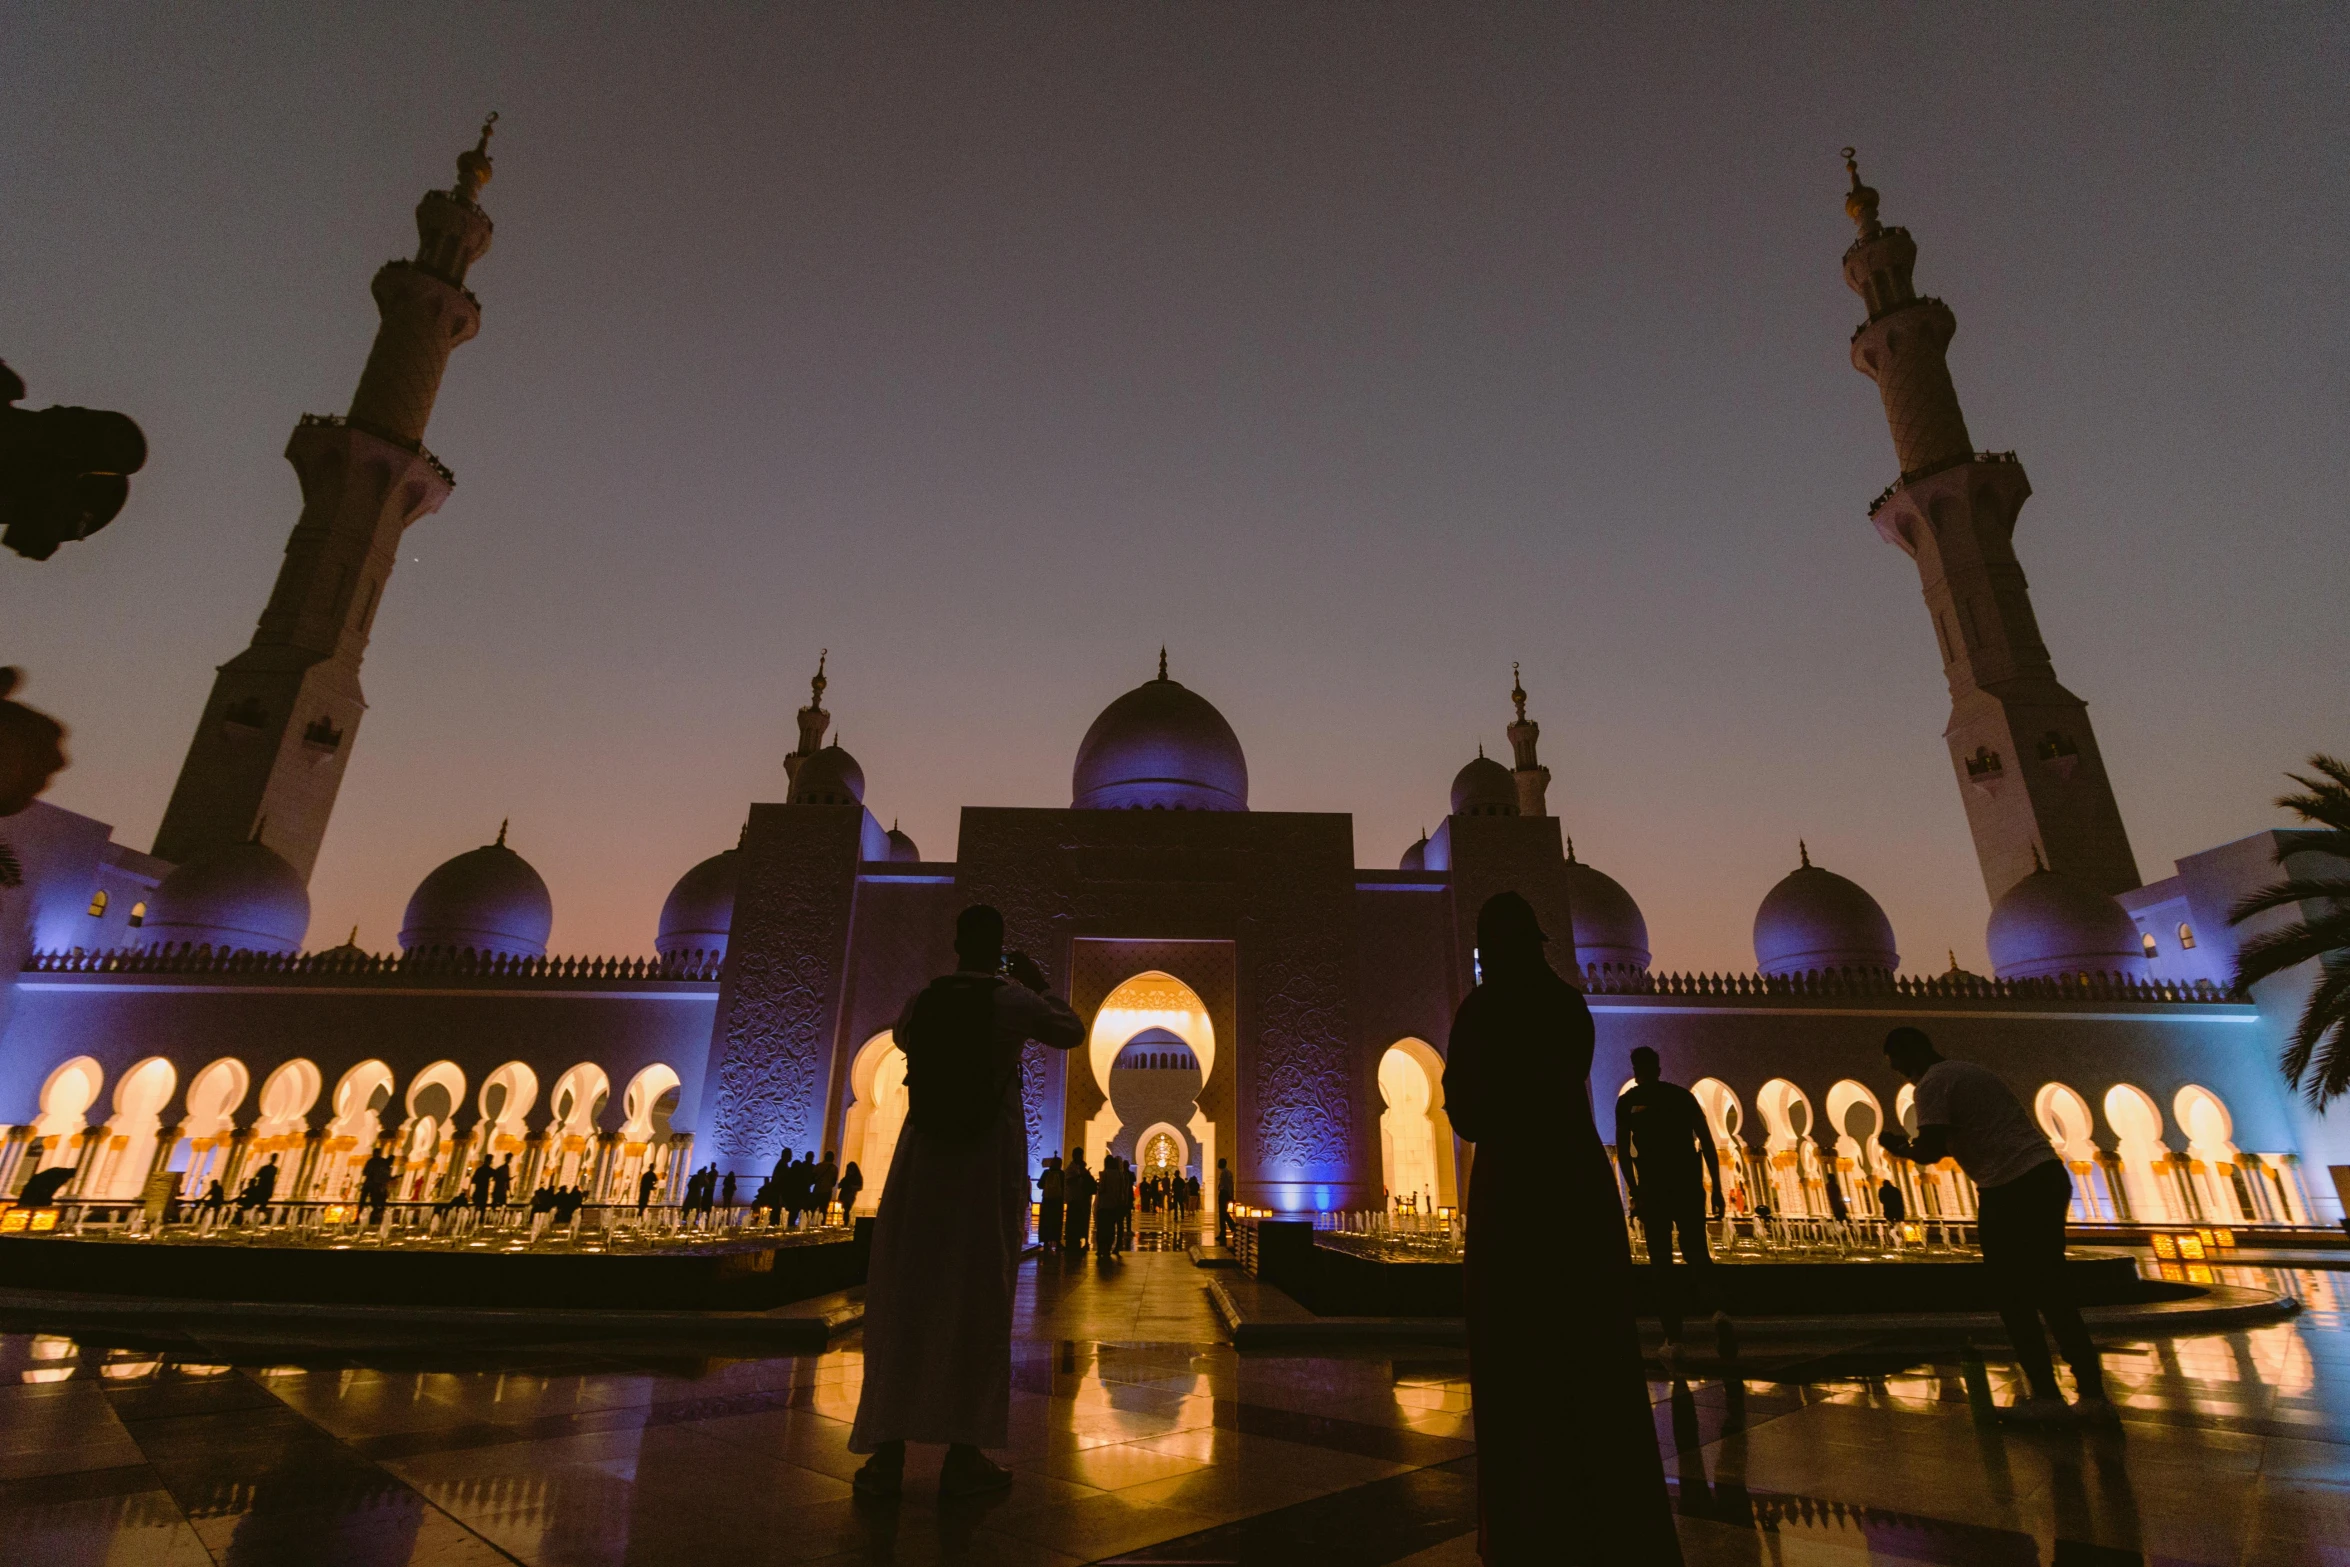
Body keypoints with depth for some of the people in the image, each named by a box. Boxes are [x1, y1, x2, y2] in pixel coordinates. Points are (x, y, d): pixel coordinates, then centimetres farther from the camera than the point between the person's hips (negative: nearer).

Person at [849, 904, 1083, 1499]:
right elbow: (1073, 1032, 8)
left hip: (922, 1157, 3)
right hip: (991, 1157, -3)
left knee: (903, 1292, 8)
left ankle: (888, 1450, 12)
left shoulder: (924, 999, 3)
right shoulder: (1012, 999, -6)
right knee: (978, 1298, 5)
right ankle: (964, 1453, 10)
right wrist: (1039, 985, 17)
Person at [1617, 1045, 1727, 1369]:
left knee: (1662, 1264, 6)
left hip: (1653, 1188, -2)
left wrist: (1634, 1191, -2)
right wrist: (1716, 1187, 7)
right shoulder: (1683, 1095, 12)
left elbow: (1623, 1149, -5)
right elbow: (1707, 1143, 6)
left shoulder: (1628, 1101, 5)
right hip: (1689, 1185, 2)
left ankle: (1674, 1342, -2)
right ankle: (1716, 1309, -13)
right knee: (1696, 1253, 16)